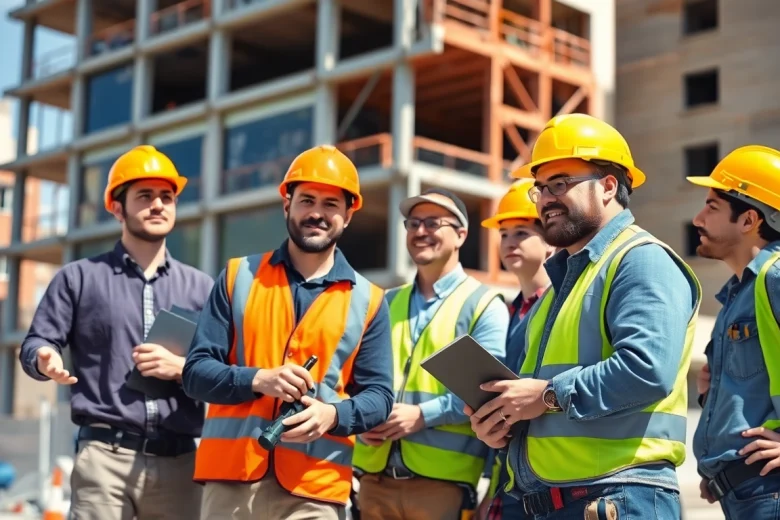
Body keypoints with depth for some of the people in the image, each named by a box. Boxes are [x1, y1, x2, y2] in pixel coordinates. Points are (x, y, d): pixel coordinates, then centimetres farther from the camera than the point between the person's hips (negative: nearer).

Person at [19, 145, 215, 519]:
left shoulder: (201, 287, 15)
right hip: (105, 457, -2)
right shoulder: (80, 277, 11)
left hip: (179, 462, 2)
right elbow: (35, 344, 6)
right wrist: (46, 359, -17)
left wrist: (182, 368, -9)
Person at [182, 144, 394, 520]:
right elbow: (196, 371, 5)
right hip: (231, 478, 0)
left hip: (315, 488, 0)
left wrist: (334, 414, -14)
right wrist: (257, 380, -14)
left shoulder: (367, 301, 9)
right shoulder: (239, 277, 9)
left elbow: (378, 396, 7)